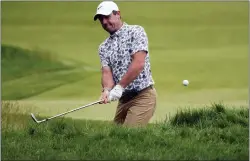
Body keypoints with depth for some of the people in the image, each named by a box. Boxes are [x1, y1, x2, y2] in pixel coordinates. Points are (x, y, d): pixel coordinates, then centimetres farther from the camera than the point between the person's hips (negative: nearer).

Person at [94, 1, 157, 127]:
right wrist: (106, 91, -22)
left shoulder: (135, 32, -5)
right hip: (123, 98, 7)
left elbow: (139, 63, -16)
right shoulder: (104, 47, 13)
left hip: (143, 95, -7)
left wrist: (119, 87, -18)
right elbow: (106, 73, 0)